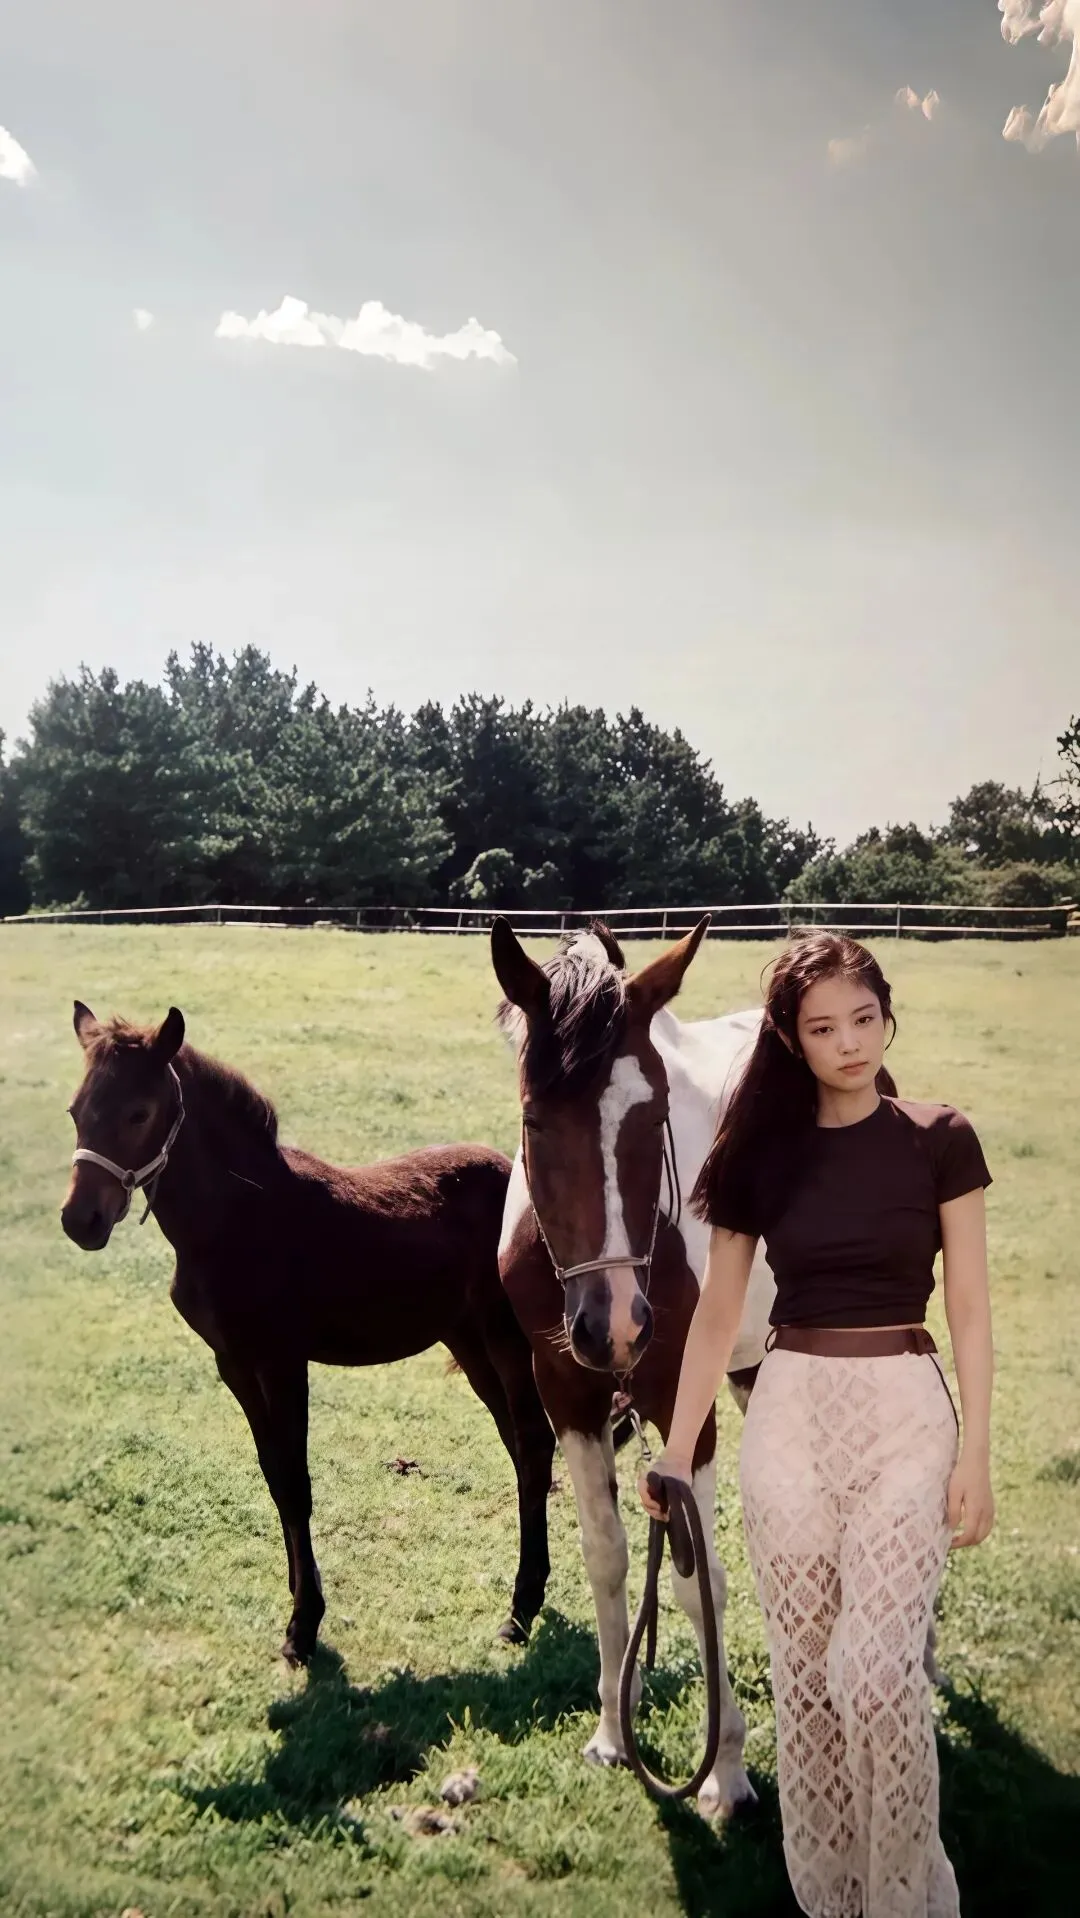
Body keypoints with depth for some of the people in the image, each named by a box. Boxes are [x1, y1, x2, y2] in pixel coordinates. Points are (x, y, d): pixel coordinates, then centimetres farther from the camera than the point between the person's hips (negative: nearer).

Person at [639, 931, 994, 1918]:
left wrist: (976, 1454, -6)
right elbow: (717, 1313, 5)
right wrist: (677, 1450, 5)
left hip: (906, 1412, -2)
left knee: (876, 1669, -10)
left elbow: (970, 1309, -2)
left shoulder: (940, 1141, -4)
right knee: (803, 1674, 10)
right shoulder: (764, 1152, 1)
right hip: (788, 1415, 3)